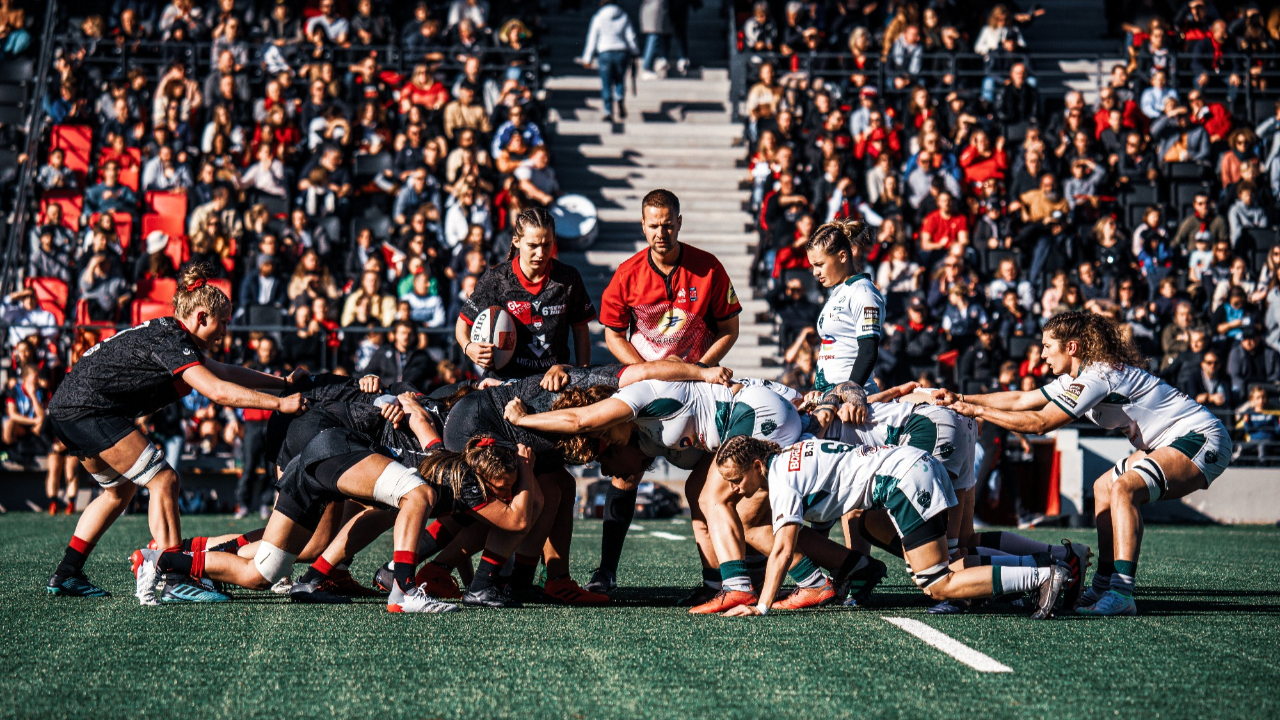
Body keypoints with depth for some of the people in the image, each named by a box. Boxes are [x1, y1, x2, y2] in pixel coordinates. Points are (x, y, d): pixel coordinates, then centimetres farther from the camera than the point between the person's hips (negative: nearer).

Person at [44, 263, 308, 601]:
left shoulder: (168, 336, 16)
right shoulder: (169, 340, -14)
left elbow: (223, 371, 28)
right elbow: (217, 390, -25)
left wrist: (282, 381, 25)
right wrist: (279, 404, -22)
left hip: (66, 409, 11)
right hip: (89, 409, -11)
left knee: (120, 488, 23)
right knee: (163, 480, -11)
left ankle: (66, 574, 23)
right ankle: (174, 581, -14)